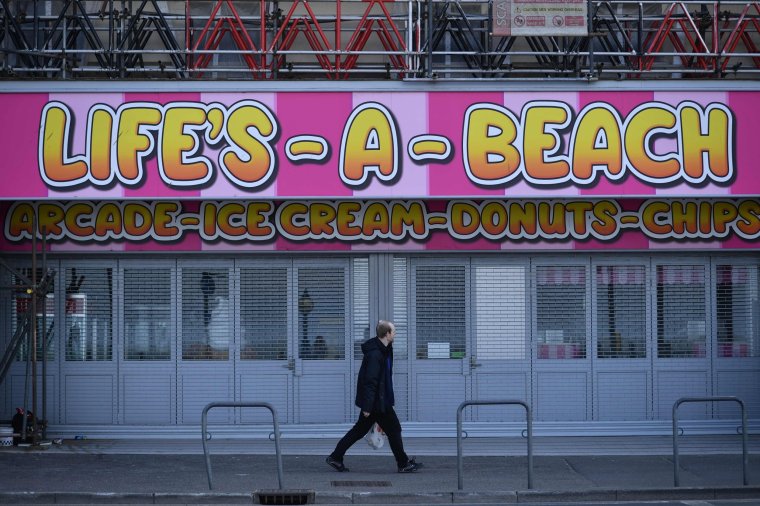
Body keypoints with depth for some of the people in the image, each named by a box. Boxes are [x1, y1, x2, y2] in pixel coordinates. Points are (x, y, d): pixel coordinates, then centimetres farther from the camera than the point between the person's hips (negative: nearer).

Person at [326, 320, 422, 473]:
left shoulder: (384, 350, 10)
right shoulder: (375, 354, -22)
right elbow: (370, 381, -24)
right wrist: (367, 406, -24)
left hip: (380, 400, 10)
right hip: (377, 401, -10)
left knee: (360, 429, 13)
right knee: (393, 429, 1)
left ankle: (335, 457, 17)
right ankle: (404, 464, 12)